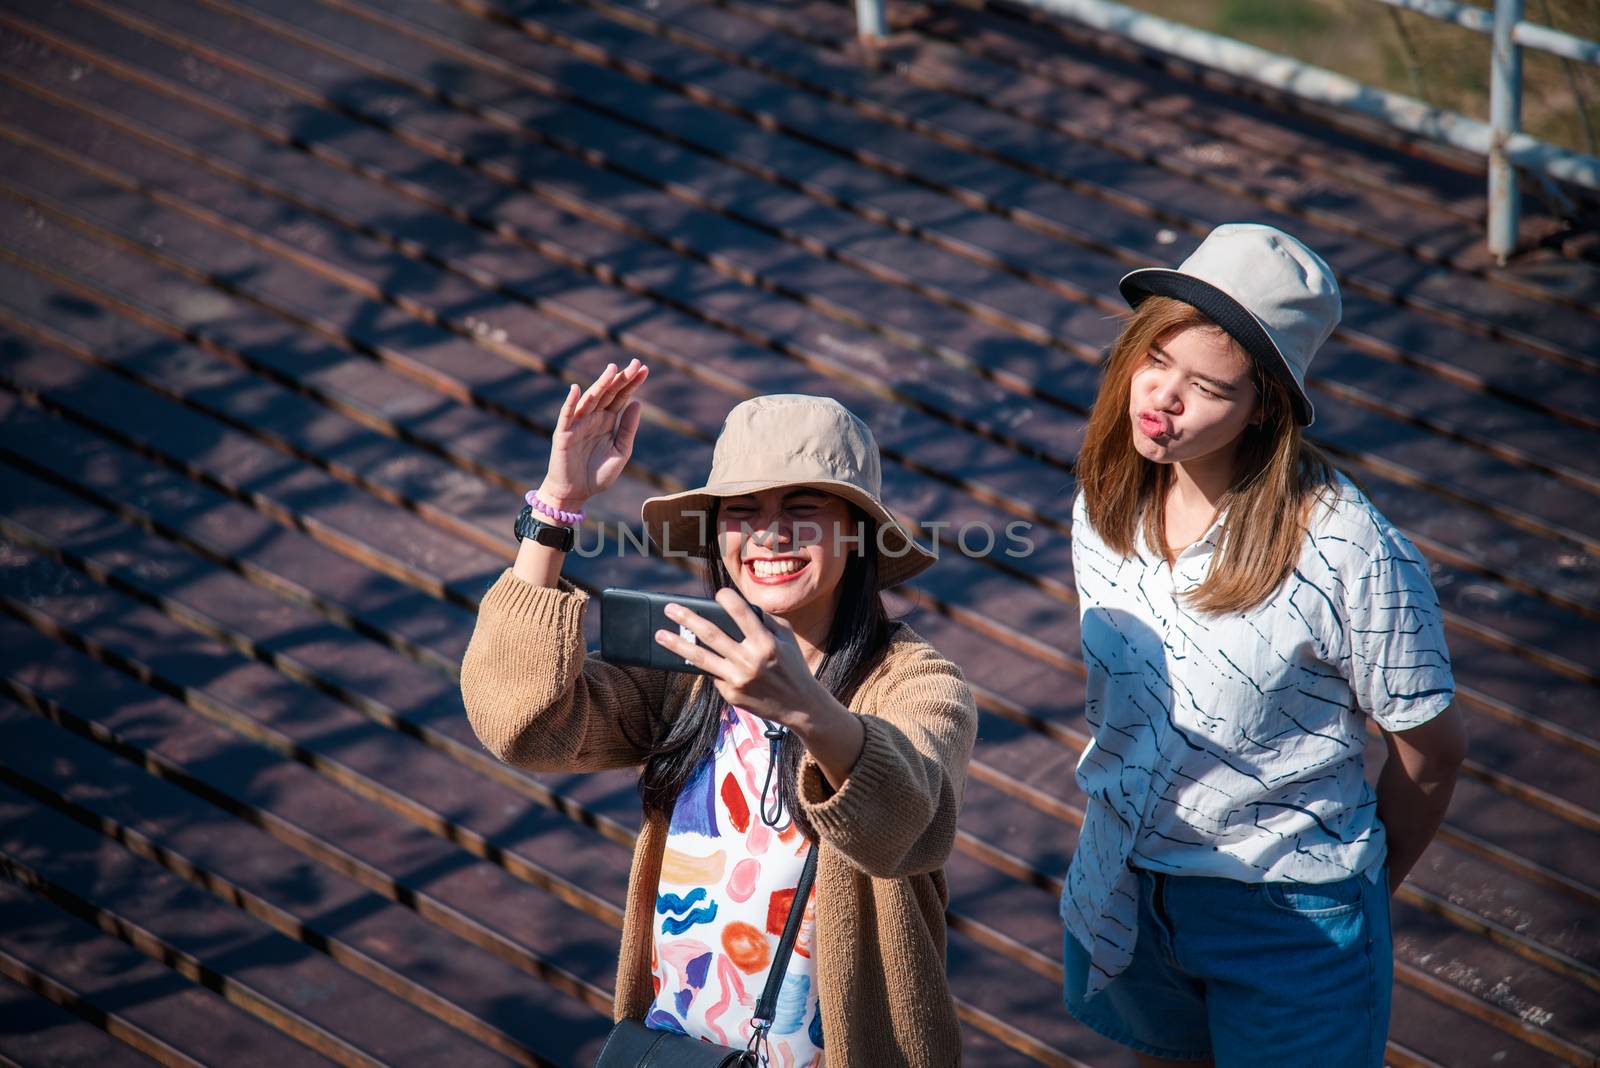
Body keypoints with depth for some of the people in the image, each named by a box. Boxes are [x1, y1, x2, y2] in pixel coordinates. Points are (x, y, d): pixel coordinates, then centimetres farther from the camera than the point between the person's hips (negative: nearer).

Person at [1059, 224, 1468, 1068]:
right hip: (1123, 892, 5)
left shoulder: (1351, 555, -25)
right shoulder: (1105, 506, -6)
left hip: (1287, 918, -5)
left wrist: (1356, 887, 1)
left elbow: (1431, 753, -12)